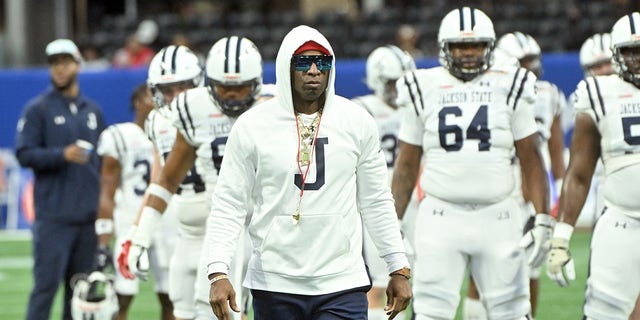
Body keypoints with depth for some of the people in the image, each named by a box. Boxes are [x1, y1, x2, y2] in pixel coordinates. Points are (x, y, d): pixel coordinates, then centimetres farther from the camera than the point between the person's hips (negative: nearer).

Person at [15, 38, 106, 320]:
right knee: (46, 285, -10)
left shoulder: (93, 111, 16)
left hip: (88, 216, 5)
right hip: (53, 217, -5)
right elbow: (24, 154, -8)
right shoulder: (38, 109, 0)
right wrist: (62, 155, -20)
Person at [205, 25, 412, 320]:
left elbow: (376, 203, 12)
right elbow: (228, 206, -1)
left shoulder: (357, 123, 4)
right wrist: (218, 273, -11)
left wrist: (399, 269, 10)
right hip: (274, 284, 0)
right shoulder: (252, 126, -1)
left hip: (342, 284, 0)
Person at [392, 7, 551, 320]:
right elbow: (406, 165, 11)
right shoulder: (424, 91, 6)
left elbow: (531, 160, 7)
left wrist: (543, 220, 0)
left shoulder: (509, 89, 5)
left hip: (497, 218, 0)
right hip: (440, 220, 0)